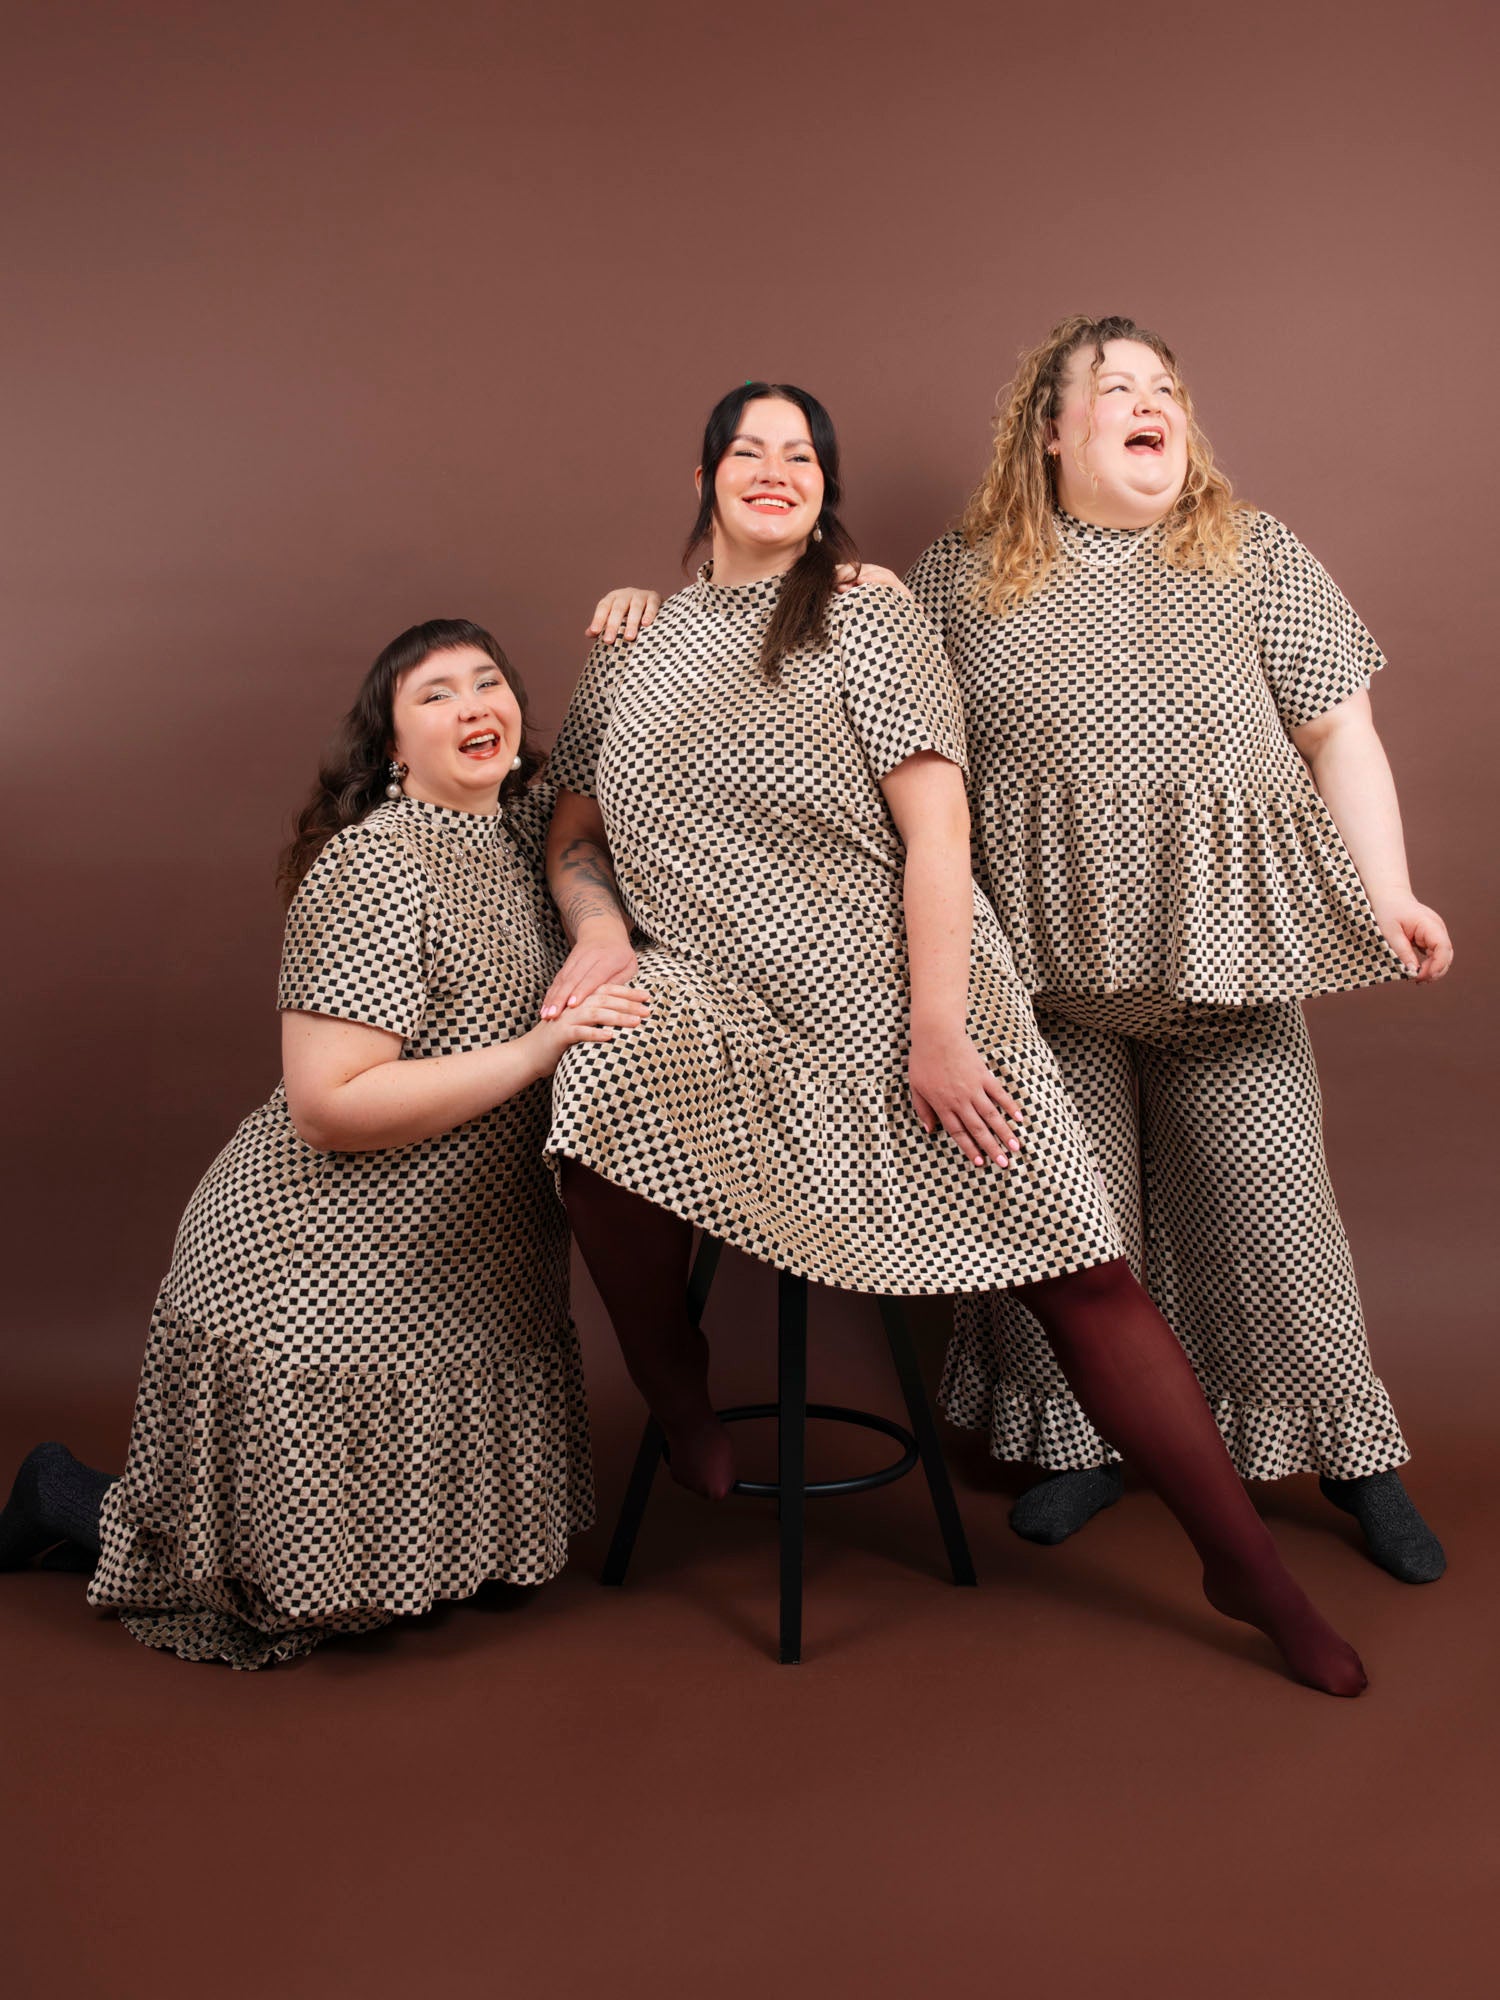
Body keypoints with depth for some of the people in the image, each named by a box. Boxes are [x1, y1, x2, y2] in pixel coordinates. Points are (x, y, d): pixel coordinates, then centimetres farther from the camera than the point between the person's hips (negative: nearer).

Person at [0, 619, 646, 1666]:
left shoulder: (522, 825, 5)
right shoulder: (374, 866, -21)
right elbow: (327, 1108, -26)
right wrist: (535, 1052, -29)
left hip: (462, 1262, 9)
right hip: (319, 1280, -9)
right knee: (312, 1595, 6)